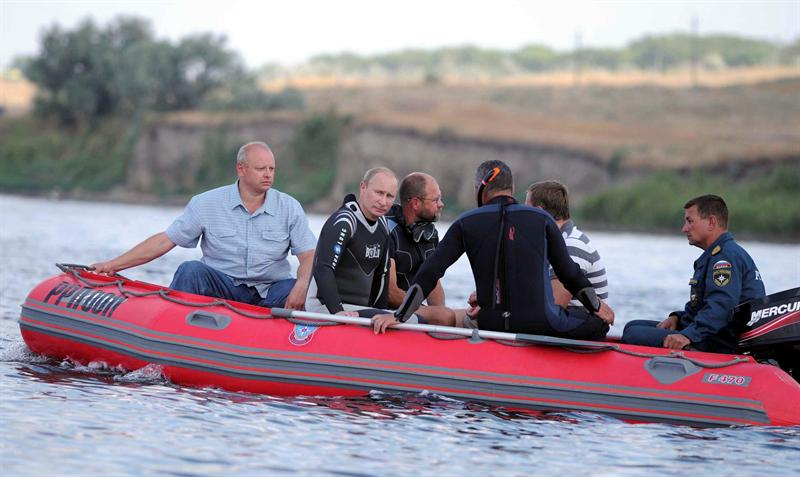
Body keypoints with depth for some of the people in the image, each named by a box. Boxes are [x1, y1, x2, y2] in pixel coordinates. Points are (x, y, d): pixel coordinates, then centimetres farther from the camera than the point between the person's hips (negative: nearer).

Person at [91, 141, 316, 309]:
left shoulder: (289, 207, 3)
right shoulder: (207, 203, 2)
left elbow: (308, 255, -3)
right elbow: (164, 241, 2)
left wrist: (301, 287, -27)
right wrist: (114, 265, -4)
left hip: (269, 293, 0)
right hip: (221, 289, 0)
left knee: (291, 289, -31)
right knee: (190, 270, -28)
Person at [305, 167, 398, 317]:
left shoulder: (382, 225, 14)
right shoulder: (343, 222, -15)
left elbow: (381, 274, 23)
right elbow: (323, 269, -27)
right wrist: (337, 311, -38)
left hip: (359, 307, 9)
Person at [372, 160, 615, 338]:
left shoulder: (465, 224, 7)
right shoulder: (541, 219, 5)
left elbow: (430, 271, -1)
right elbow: (569, 274, 10)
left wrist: (398, 316, -1)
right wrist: (597, 307, 26)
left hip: (491, 326, 2)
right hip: (539, 325, -2)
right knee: (599, 324, 18)